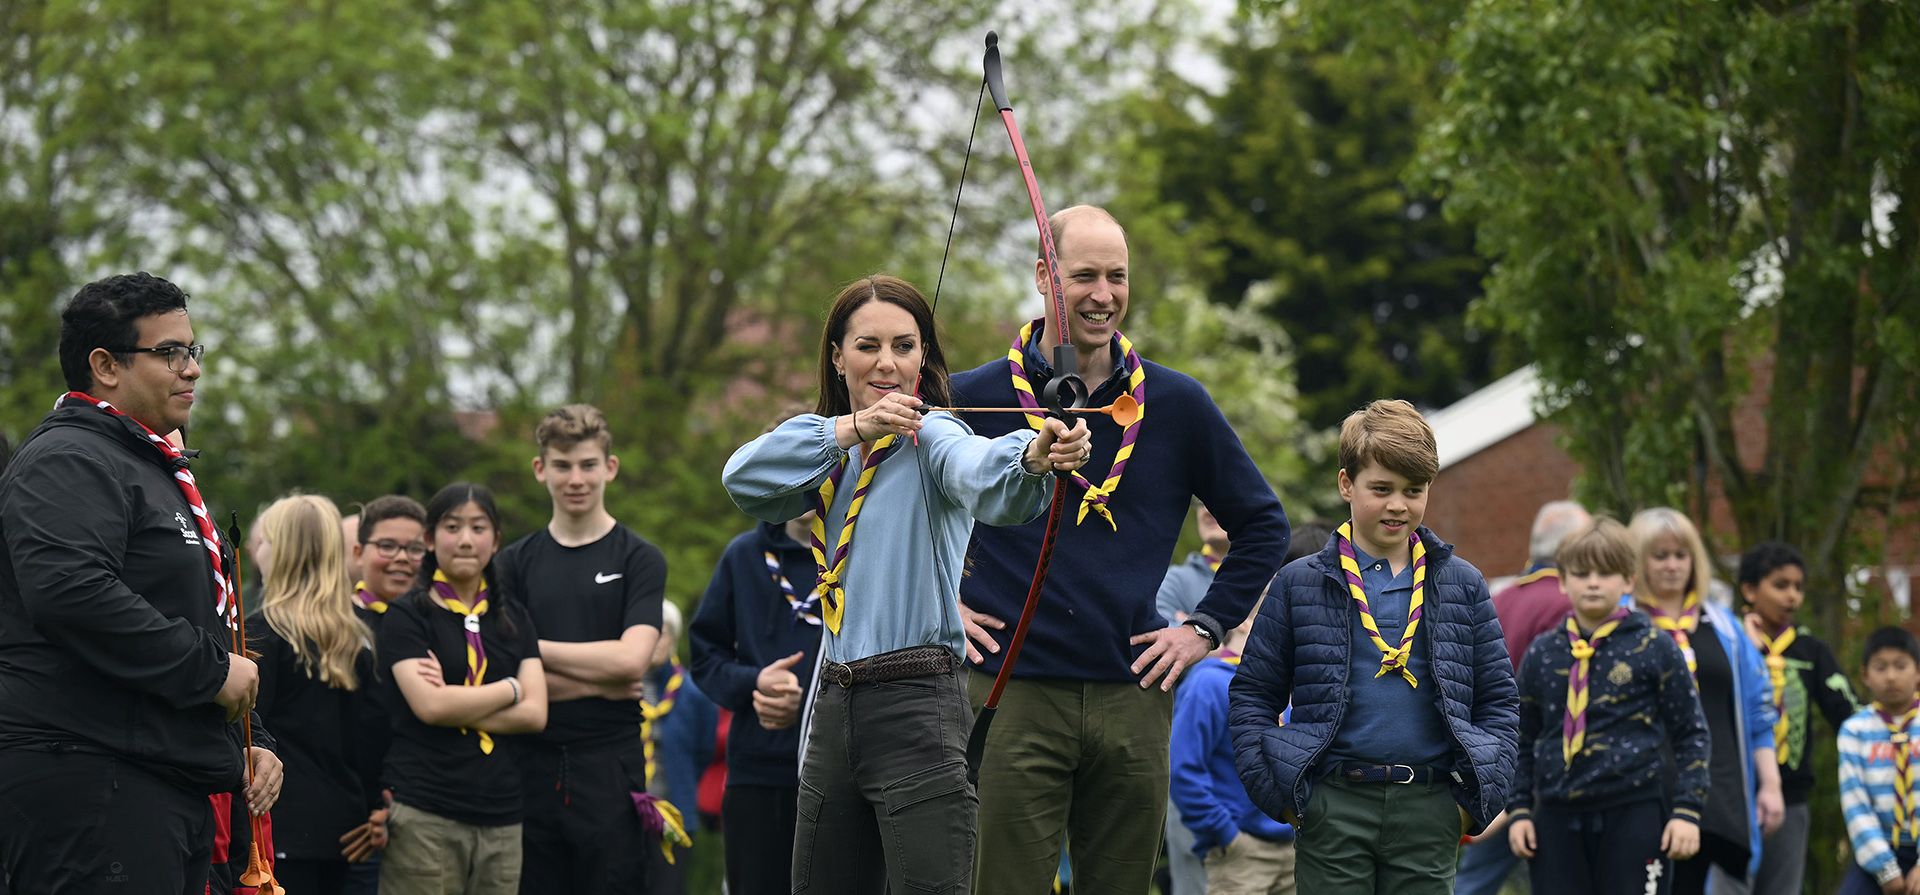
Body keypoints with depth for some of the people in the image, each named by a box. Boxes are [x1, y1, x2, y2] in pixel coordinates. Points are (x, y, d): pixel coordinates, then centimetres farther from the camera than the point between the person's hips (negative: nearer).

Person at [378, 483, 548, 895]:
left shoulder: (512, 617, 16)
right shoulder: (406, 616, 3)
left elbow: (535, 714, 4)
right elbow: (429, 705, -13)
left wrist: (456, 705, -8)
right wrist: (510, 690, 0)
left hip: (501, 816, 5)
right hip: (423, 817, -5)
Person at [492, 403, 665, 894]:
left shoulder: (640, 559, 3)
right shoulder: (516, 563, 10)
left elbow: (630, 659, -11)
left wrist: (535, 648, -6)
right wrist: (601, 684, -8)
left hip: (610, 767, -2)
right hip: (532, 765, 3)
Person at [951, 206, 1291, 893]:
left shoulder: (1176, 404, 8)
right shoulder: (975, 398, 2)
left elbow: (1262, 525, 18)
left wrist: (1206, 627, 9)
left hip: (1132, 698, 2)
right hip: (1012, 697, -2)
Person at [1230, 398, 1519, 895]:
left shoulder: (1462, 585, 11)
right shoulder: (1300, 584, 6)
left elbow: (1498, 701, 14)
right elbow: (1251, 696, 7)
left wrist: (1479, 798, 3)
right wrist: (1276, 791, -4)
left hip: (1430, 813, 2)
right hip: (1331, 807, -2)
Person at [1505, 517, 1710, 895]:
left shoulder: (1653, 647, 0)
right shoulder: (1542, 653, 8)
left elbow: (1690, 734, 3)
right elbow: (1523, 739, 16)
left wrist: (1687, 810, -4)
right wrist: (1518, 810, 8)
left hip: (1633, 819, -3)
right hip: (1557, 819, 3)